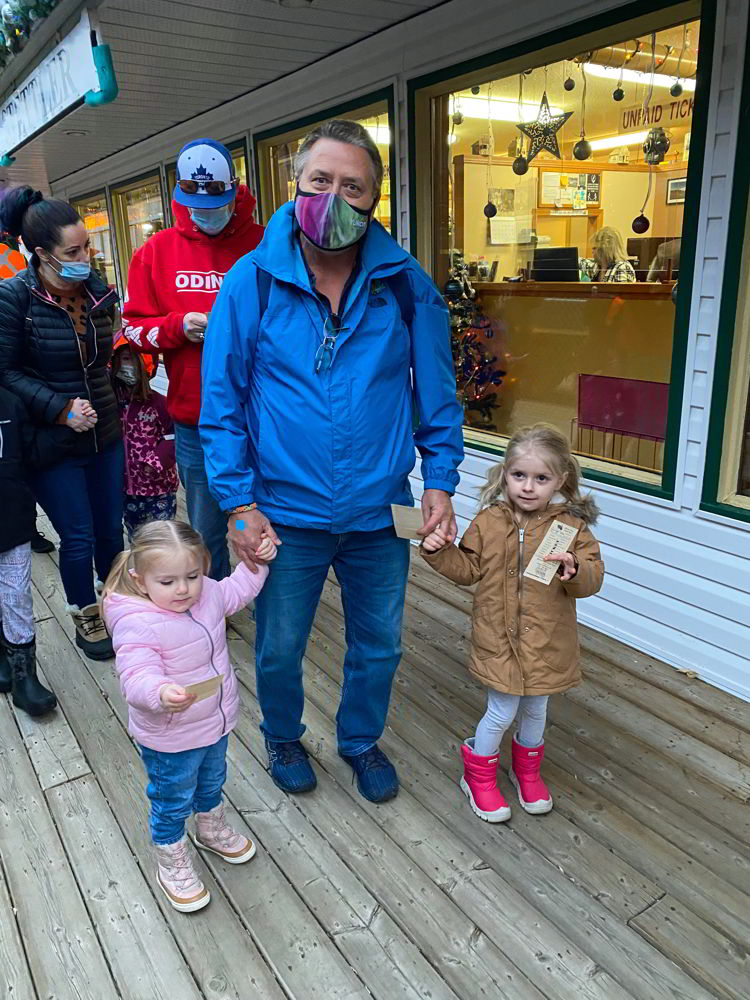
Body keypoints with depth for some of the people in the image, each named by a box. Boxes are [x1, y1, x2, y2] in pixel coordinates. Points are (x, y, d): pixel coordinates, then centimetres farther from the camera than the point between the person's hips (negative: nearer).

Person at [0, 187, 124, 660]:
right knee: (78, 537, 4)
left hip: (105, 434, 5)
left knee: (111, 528, 15)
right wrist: (60, 408, -22)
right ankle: (86, 617, 29)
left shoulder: (98, 290, 2)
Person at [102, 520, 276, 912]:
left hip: (216, 722, 7)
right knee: (172, 803, 18)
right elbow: (136, 676, -41)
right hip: (169, 739, -6)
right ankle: (171, 865, 46)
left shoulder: (207, 592, -12)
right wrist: (161, 693, -60)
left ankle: (212, 830, 61)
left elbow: (237, 591, 10)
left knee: (211, 783, 32)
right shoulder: (135, 624, -34)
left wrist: (257, 561, 0)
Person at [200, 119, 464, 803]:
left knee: (379, 646, 18)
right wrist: (239, 503, -10)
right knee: (279, 649, 17)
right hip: (285, 515, -1)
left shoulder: (406, 284, -3)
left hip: (380, 514, 2)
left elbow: (436, 393, 3)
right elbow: (221, 402, -5)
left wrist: (440, 481, -3)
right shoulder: (252, 281, -7)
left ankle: (361, 740, 47)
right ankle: (284, 738, 48)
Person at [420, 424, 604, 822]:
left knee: (535, 709, 20)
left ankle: (527, 769, 47)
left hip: (546, 643, 1)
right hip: (498, 639, -1)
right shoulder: (488, 522, -6)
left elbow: (592, 579, -10)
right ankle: (479, 776, 30)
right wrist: (439, 551, -12)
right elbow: (467, 569, 3)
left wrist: (574, 570, -31)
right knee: (502, 712, 5)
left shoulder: (571, 527, -9)